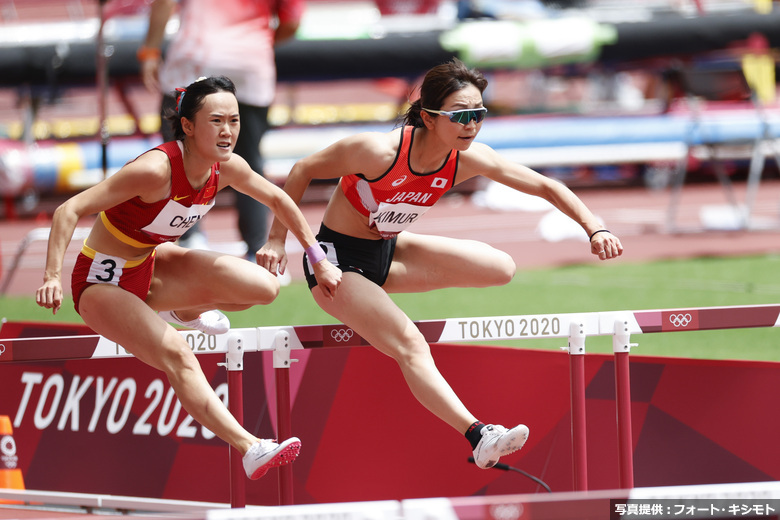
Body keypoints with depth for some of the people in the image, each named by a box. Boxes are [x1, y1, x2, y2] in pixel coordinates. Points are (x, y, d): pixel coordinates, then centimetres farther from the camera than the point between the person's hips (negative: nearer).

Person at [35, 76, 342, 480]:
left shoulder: (226, 168, -10)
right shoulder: (156, 170, -32)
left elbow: (277, 200, 11)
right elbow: (69, 211, -32)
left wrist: (319, 261, 14)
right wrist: (52, 277, -43)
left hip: (149, 265, 7)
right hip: (103, 283, -7)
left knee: (264, 288, -5)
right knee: (176, 356, -29)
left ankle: (186, 310, 23)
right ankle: (250, 450, -34)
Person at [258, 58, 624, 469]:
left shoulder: (470, 159, -13)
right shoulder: (378, 151, -30)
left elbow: (546, 187, -5)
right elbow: (303, 170, -16)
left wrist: (595, 229, -17)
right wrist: (277, 240, -14)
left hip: (387, 251, 7)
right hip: (336, 262, -7)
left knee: (501, 268, -3)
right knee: (411, 346, -26)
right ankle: (478, 437, -33)